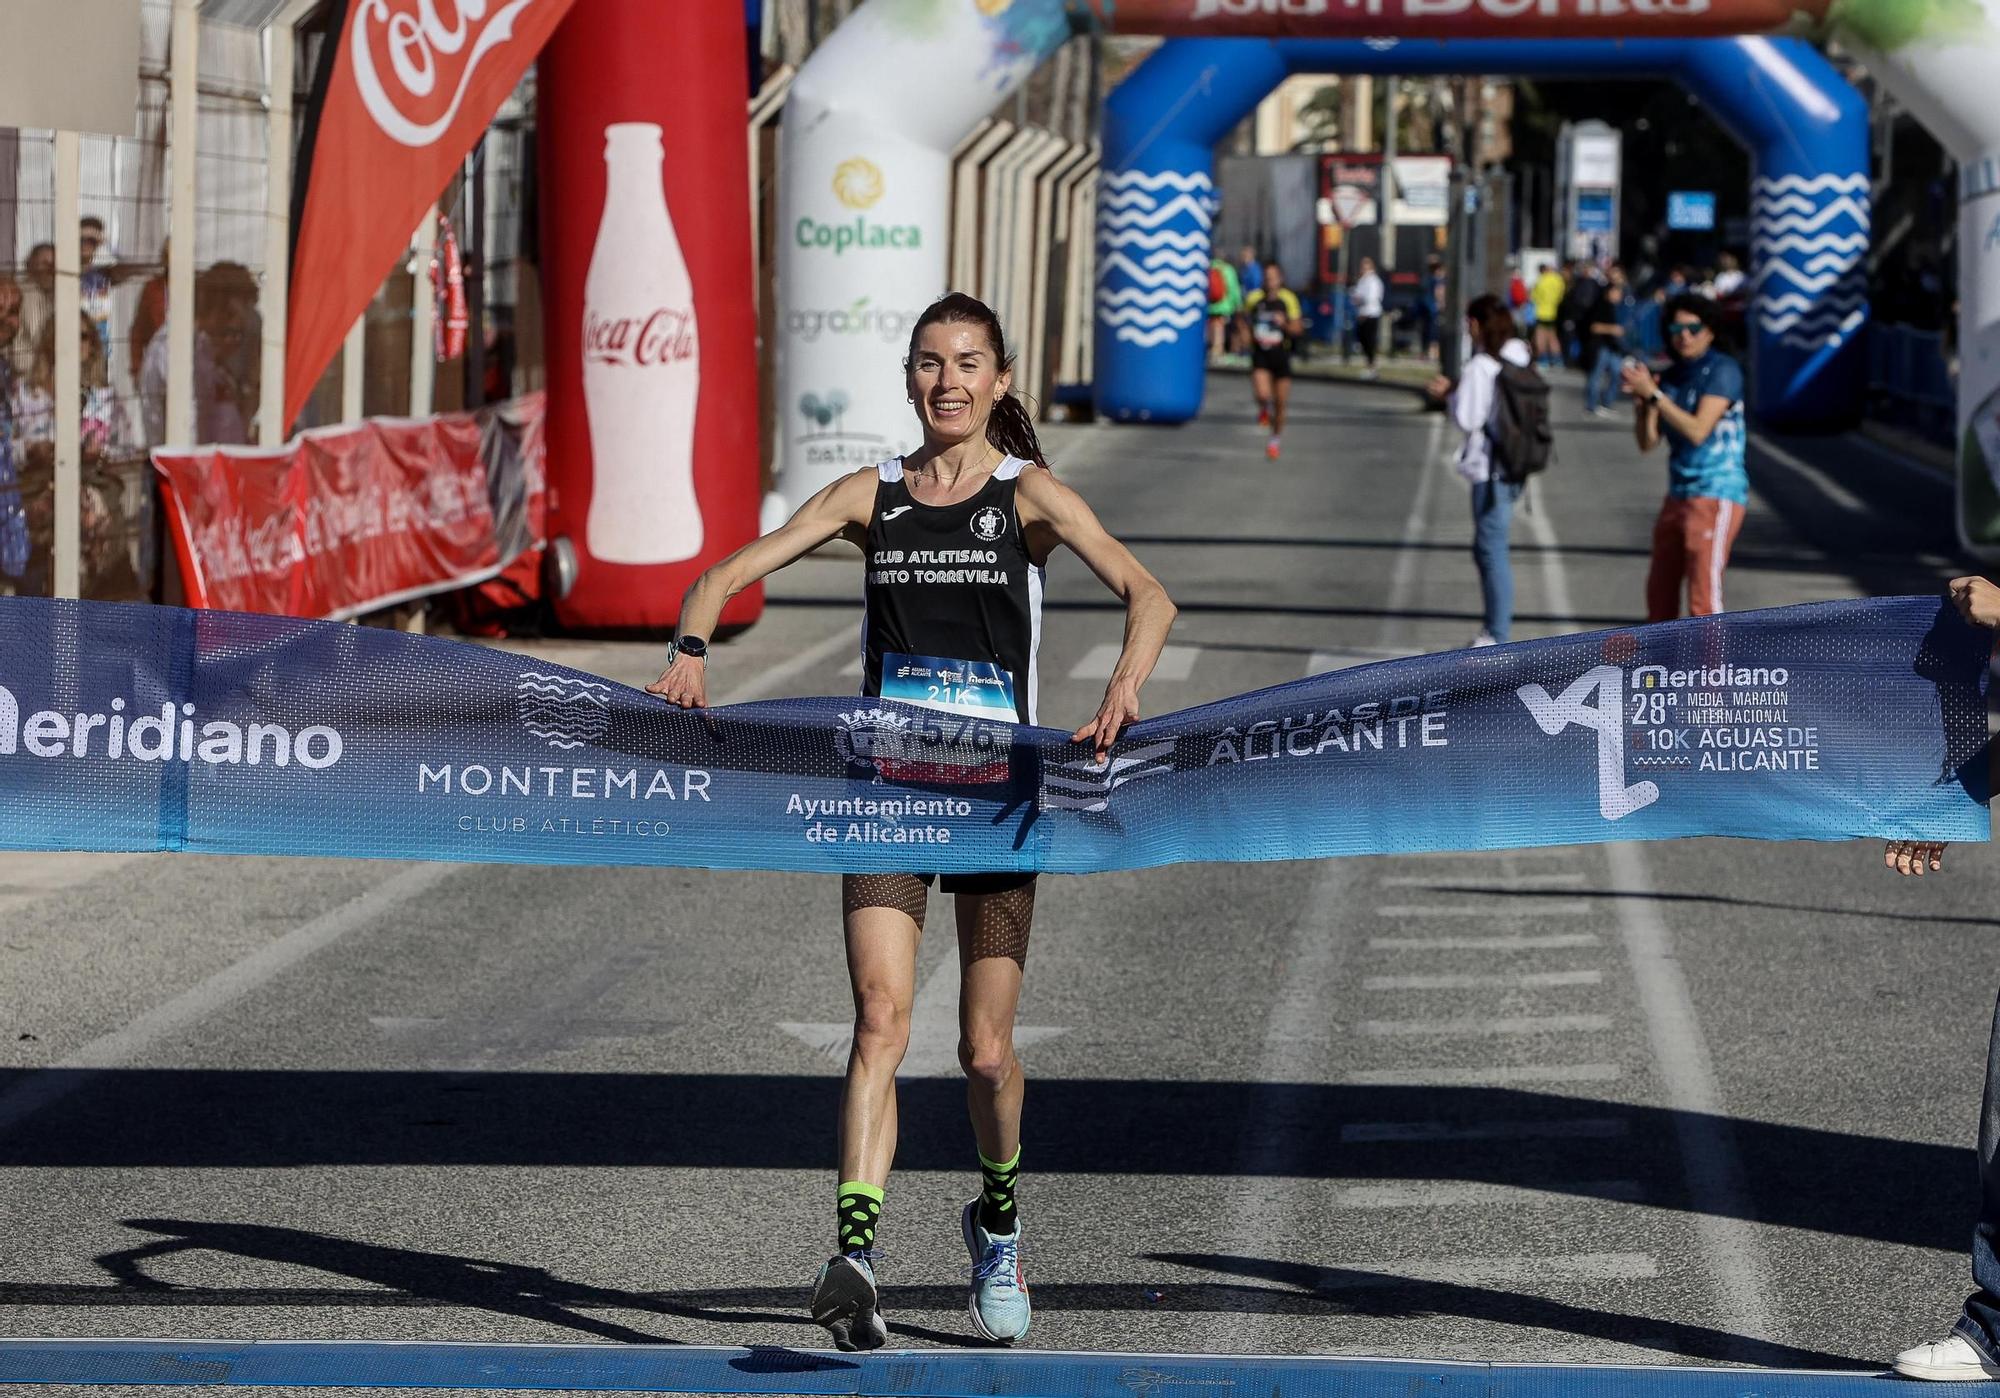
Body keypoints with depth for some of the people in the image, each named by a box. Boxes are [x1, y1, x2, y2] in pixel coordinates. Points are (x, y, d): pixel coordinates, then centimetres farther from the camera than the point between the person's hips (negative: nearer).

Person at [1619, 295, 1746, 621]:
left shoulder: (1722, 371, -10)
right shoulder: (1671, 377, 11)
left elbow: (1698, 431, -19)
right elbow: (1648, 441, 6)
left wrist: (1653, 394, -18)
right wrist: (1640, 398, -10)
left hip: (1716, 496, -8)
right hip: (1678, 495, 8)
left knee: (1704, 594, -15)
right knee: (1660, 591, 18)